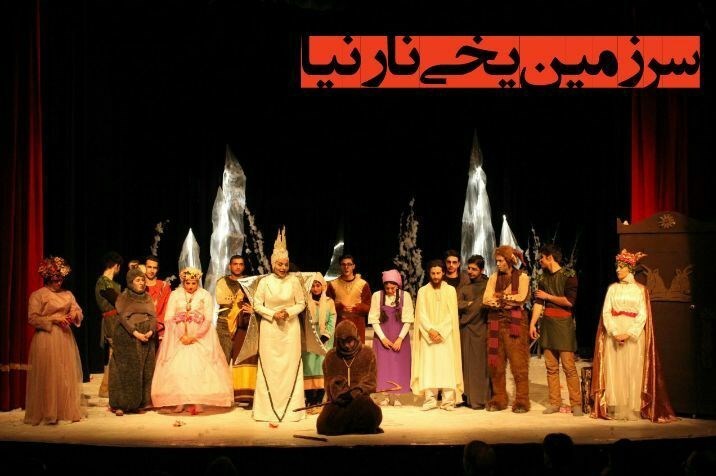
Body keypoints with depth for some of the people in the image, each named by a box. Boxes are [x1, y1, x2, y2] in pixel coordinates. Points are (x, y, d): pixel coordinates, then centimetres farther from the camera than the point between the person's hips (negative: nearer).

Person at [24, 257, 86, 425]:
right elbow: (32, 318, -9)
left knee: (68, 375, 6)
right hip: (47, 340, -5)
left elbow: (78, 310, 14)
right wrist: (54, 319, -16)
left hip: (66, 339, 5)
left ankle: (70, 410, 13)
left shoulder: (67, 294, 12)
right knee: (48, 376, -5)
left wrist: (75, 315, -9)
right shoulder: (37, 295, -3)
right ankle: (48, 413, 1)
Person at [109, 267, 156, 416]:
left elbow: (153, 316, 5)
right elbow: (123, 317, -10)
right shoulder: (123, 297, 1)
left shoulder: (147, 297, 13)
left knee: (145, 371, 3)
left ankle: (140, 403, 9)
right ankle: (120, 404, -2)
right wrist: (136, 333, -21)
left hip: (147, 337, 4)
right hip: (127, 338, -4)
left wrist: (150, 331, -14)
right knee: (126, 370, -5)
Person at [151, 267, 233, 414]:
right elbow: (169, 319, 0)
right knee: (177, 367, -8)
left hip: (200, 337, -1)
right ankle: (178, 402, -8)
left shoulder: (205, 296, 4)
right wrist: (181, 336, -12)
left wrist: (193, 337, -13)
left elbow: (208, 320, -3)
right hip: (178, 338, 1)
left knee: (199, 367, -11)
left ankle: (198, 402, -12)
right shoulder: (175, 295, 8)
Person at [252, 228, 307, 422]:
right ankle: (268, 408, 8)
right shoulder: (264, 282, -2)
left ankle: (291, 408, 7)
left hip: (290, 328, 0)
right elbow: (257, 304, 1)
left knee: (290, 365, 0)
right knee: (269, 366, 1)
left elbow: (301, 304, 3)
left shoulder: (294, 281, -3)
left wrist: (289, 312, -14)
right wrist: (273, 314, -11)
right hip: (269, 328, 0)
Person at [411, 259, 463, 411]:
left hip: (446, 336, -1)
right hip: (428, 335, 1)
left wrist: (440, 332, -11)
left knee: (447, 367, -4)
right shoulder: (423, 291, 7)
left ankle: (448, 400, -3)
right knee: (428, 366, -4)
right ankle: (430, 399, -1)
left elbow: (452, 315, -1)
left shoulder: (450, 290, 4)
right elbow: (421, 314, 0)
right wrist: (431, 330, -14)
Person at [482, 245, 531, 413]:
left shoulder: (522, 277, 3)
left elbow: (521, 298, -12)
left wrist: (499, 296, -4)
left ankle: (521, 401, 2)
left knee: (518, 363, -5)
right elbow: (486, 300, 2)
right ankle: (499, 399, 12)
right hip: (496, 322, 4)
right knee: (496, 363, 4)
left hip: (515, 323, -4)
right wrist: (508, 301, -10)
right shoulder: (494, 277, 13)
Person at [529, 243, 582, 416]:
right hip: (547, 324, 5)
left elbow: (569, 301, -14)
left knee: (569, 366, -7)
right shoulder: (543, 277, 13)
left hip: (563, 324, -5)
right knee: (551, 367, 5)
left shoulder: (568, 275, -5)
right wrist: (532, 324, 3)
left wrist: (548, 296, -4)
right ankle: (554, 403, 11)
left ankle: (576, 404, -2)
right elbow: (538, 303, 11)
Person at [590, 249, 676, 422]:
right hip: (613, 335, 2)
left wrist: (628, 334, -15)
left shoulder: (640, 289, 4)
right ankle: (615, 410, 2)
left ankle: (634, 410, 2)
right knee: (614, 371, -1)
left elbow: (643, 315, -4)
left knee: (633, 372, -2)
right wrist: (614, 332, -13)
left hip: (634, 335, -2)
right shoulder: (613, 288, 9)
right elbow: (606, 312, 2)